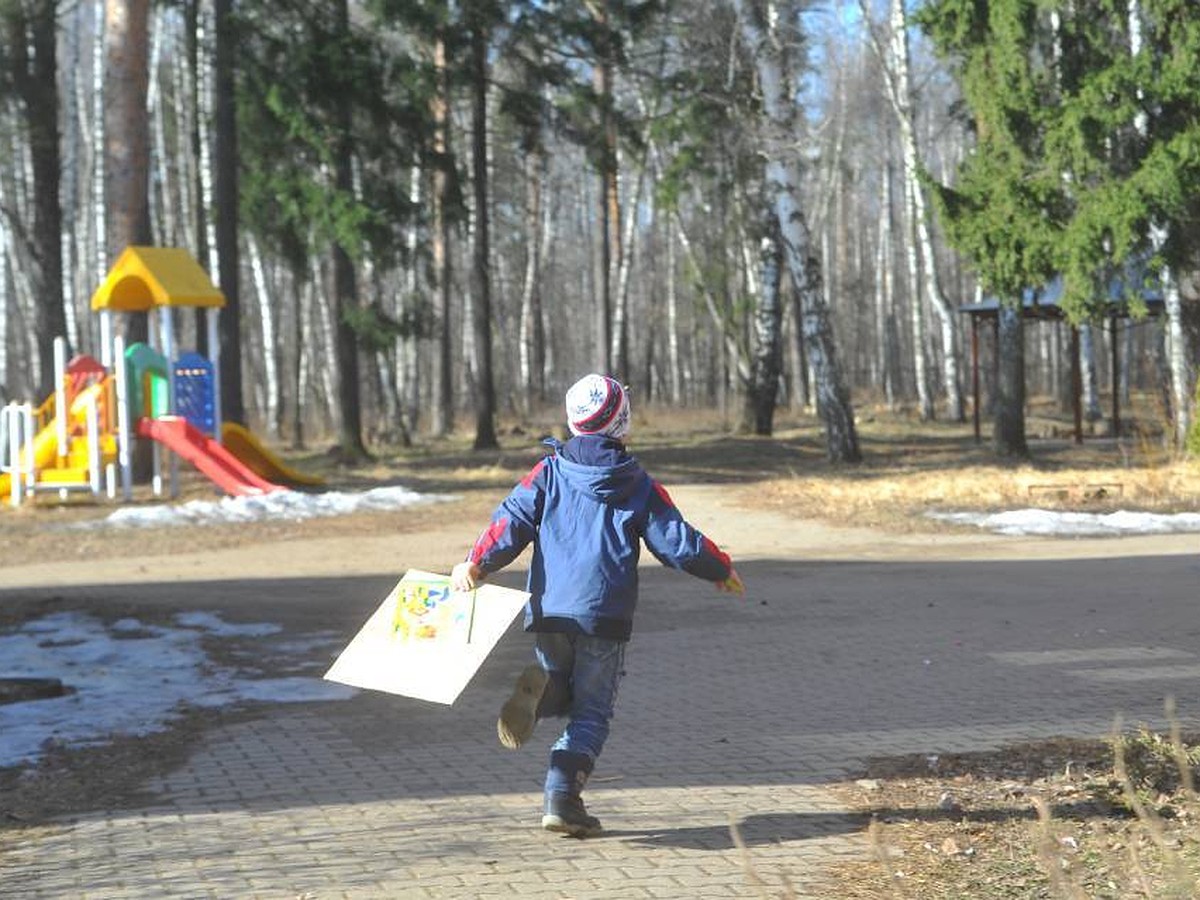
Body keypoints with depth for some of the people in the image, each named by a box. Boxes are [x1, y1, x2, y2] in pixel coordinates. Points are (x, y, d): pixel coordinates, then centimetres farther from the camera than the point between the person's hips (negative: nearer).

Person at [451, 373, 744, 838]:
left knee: (561, 693, 20)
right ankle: (562, 798, -9)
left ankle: (538, 690, -16)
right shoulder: (638, 485, 3)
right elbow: (677, 542, 4)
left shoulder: (549, 472, 7)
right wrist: (720, 569, 19)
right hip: (605, 616, -2)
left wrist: (477, 563, -9)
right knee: (591, 710, 5)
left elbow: (513, 519, -6)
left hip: (550, 610, 2)